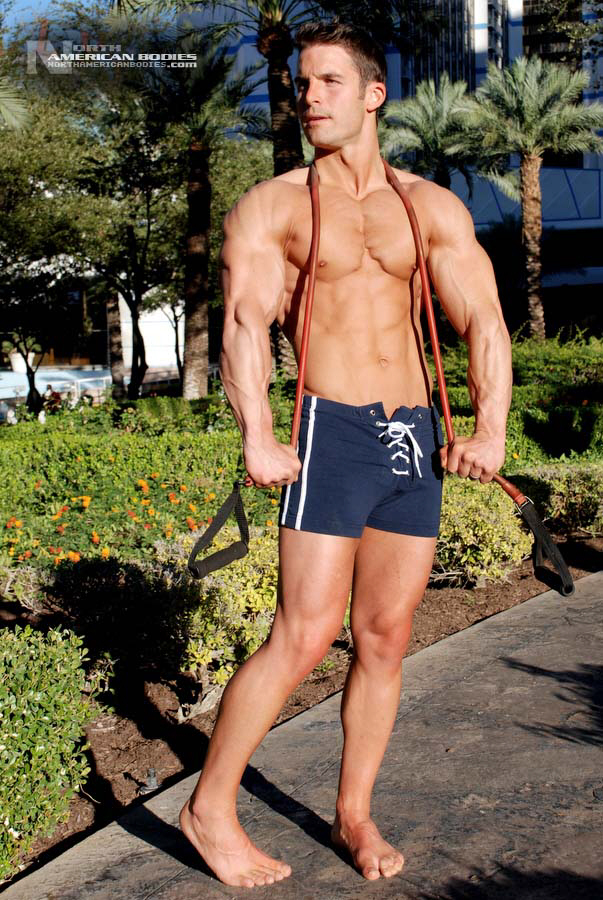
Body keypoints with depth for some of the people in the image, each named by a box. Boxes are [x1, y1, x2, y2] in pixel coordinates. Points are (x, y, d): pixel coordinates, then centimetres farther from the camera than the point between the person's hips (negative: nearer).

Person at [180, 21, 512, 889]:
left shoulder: (433, 206, 12)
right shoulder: (272, 206, 3)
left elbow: (484, 321, 5)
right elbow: (245, 323, -11)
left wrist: (490, 428, -11)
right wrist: (257, 438, -26)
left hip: (415, 439, 4)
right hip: (334, 431, -4)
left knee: (385, 639, 8)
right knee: (305, 636, -9)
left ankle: (355, 815, 23)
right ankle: (210, 808, 7)